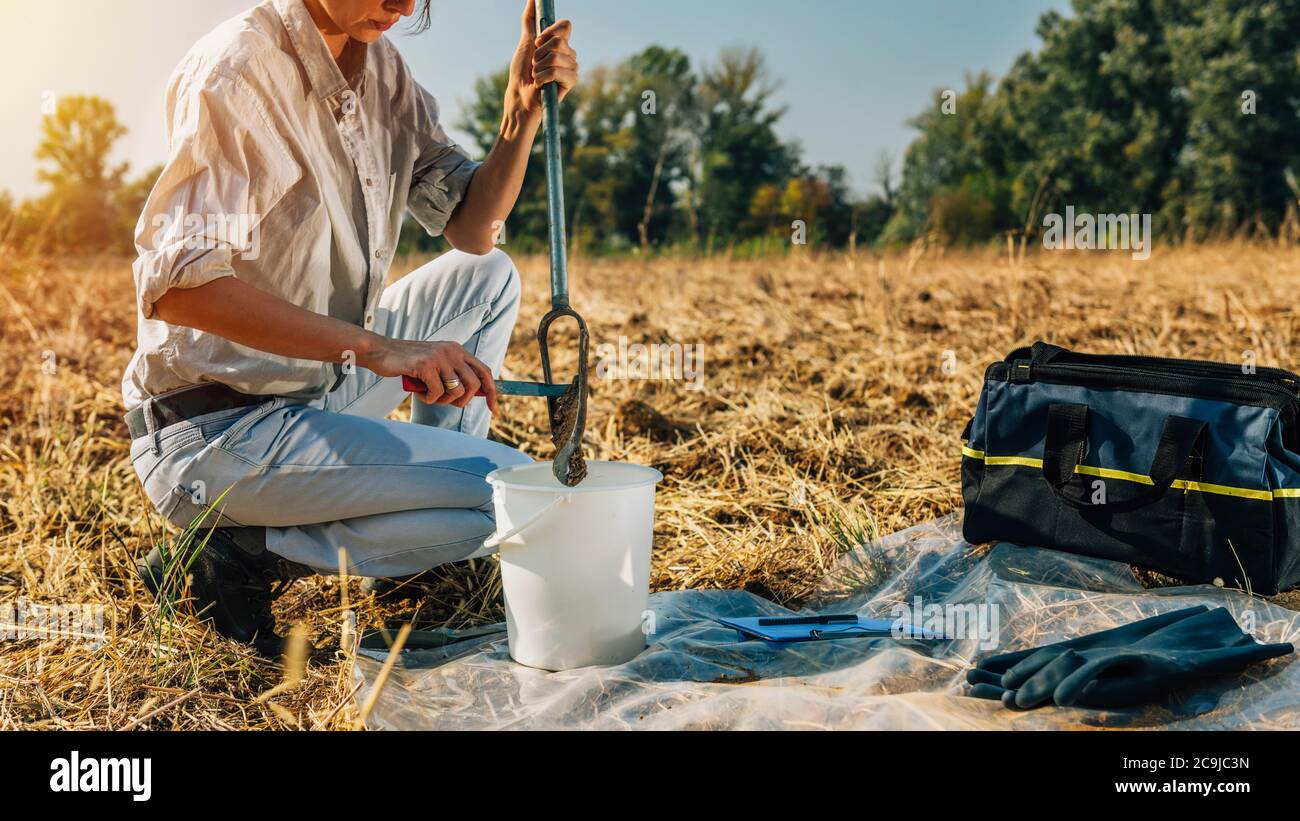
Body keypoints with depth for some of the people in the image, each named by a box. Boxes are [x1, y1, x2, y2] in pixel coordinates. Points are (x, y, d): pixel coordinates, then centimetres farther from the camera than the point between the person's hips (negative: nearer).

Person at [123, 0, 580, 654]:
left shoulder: (380, 68, 5)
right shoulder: (238, 69, -20)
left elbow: (472, 228, 10)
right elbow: (176, 286, -29)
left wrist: (523, 108, -6)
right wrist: (378, 348, -36)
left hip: (323, 384, 9)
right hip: (214, 429, -9)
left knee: (488, 276, 15)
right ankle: (245, 552, -8)